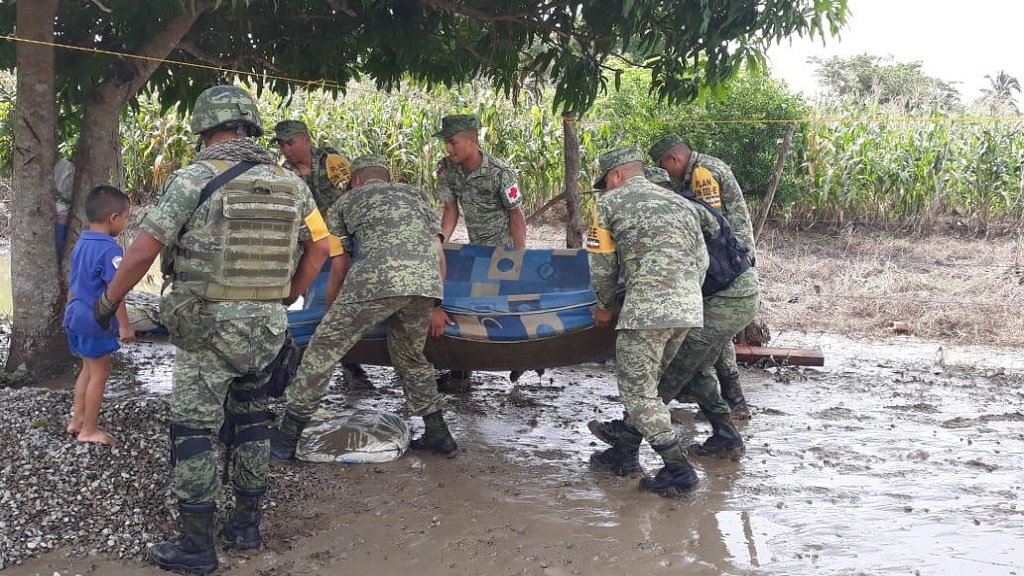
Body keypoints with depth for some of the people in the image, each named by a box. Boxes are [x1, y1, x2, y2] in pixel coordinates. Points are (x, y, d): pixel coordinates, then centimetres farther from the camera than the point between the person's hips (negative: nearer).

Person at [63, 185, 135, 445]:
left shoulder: (80, 244, 8)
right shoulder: (110, 249, -20)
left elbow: (73, 285, 16)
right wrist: (124, 325, -18)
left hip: (76, 316, 9)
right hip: (97, 321, -9)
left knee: (88, 369, 21)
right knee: (100, 373, 3)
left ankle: (77, 421, 29)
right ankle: (89, 430, 11)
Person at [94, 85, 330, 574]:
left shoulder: (194, 178, -11)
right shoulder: (288, 182, 5)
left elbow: (143, 249, -12)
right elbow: (319, 246, 11)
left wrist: (108, 300, 1)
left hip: (207, 323, -5)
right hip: (266, 324, 5)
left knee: (193, 430, 2)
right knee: (250, 421, 18)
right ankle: (246, 525, 26)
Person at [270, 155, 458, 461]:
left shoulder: (346, 201, 27)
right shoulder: (416, 193, 35)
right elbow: (439, 254, 26)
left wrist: (333, 309, 38)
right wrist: (434, 306, 29)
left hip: (377, 278, -4)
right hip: (427, 280, 4)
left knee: (324, 348, 8)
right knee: (411, 358, 26)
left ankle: (287, 437, 10)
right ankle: (438, 436, 27)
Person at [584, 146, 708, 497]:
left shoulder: (610, 202, 7)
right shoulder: (679, 203, 24)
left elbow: (602, 265, 9)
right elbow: (702, 261, 22)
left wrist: (605, 307, 24)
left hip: (648, 308, -7)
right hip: (689, 308, 7)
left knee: (636, 391, 2)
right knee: (645, 383, 21)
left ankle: (679, 471, 0)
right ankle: (625, 453, 28)